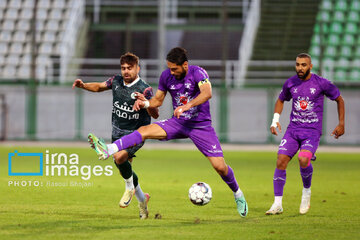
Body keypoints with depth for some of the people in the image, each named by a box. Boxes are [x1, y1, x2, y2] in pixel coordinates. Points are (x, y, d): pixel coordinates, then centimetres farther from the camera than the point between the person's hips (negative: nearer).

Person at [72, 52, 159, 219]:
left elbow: (155, 115, -20)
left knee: (120, 157, -31)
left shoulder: (144, 89, -18)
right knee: (125, 170, 12)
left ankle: (130, 187, -4)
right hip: (118, 132, 6)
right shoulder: (116, 81, -1)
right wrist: (83, 85, 0)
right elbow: (99, 86, 18)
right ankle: (142, 198, 36)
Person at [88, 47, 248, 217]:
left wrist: (188, 105, -52)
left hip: (201, 125, -4)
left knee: (220, 167, -9)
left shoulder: (197, 73, -19)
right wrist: (146, 103, -12)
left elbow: (207, 93, -38)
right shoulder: (166, 76, -3)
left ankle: (237, 194, 19)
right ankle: (108, 150, -33)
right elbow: (158, 100, 10)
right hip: (178, 123, 4)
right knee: (145, 130, -21)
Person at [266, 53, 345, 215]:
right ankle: (277, 204, -5)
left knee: (303, 159, -28)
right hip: (293, 129, 4)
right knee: (281, 161, -13)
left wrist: (341, 124, 6)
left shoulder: (321, 83, -6)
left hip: (312, 131, -4)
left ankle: (306, 191, 1)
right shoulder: (290, 83, 4)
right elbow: (281, 100, 23)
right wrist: (275, 120, 9)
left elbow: (339, 100, 8)